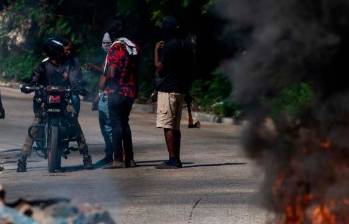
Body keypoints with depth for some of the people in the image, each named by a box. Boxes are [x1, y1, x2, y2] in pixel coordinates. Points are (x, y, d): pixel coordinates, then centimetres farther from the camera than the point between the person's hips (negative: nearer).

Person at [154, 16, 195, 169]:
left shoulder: (169, 46, -14)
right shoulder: (187, 45, 12)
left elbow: (159, 69, -14)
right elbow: (191, 67, 17)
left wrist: (156, 51, -3)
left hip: (168, 89, -9)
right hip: (182, 89, 9)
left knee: (167, 126, -8)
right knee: (175, 126, 13)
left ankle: (172, 159, -13)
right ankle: (177, 159, 13)